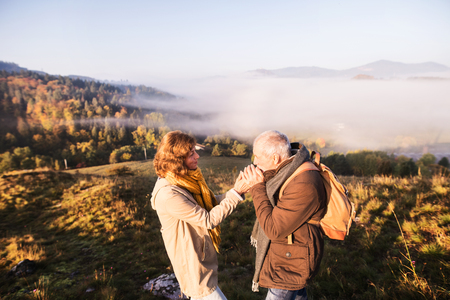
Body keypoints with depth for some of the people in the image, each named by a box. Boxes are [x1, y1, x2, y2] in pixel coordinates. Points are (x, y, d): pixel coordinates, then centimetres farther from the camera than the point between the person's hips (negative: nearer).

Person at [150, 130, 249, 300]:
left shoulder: (185, 181, -1)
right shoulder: (168, 194, -30)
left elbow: (211, 203, 1)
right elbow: (208, 219, -25)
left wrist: (236, 189, -14)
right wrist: (236, 193, -24)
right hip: (193, 265, -9)